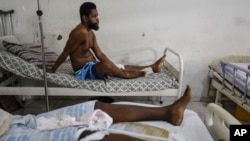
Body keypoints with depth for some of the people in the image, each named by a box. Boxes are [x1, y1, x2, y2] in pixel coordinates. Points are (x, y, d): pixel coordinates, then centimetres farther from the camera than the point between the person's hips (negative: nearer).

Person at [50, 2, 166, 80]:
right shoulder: (81, 32, -23)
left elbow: (100, 55, 7)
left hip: (93, 67, 10)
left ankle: (152, 66, 13)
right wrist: (53, 70, -13)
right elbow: (65, 53, -19)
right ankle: (132, 75, -17)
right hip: (83, 71, -10)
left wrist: (113, 67, -1)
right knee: (106, 65, -37)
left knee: (124, 68, 7)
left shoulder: (90, 33, 8)